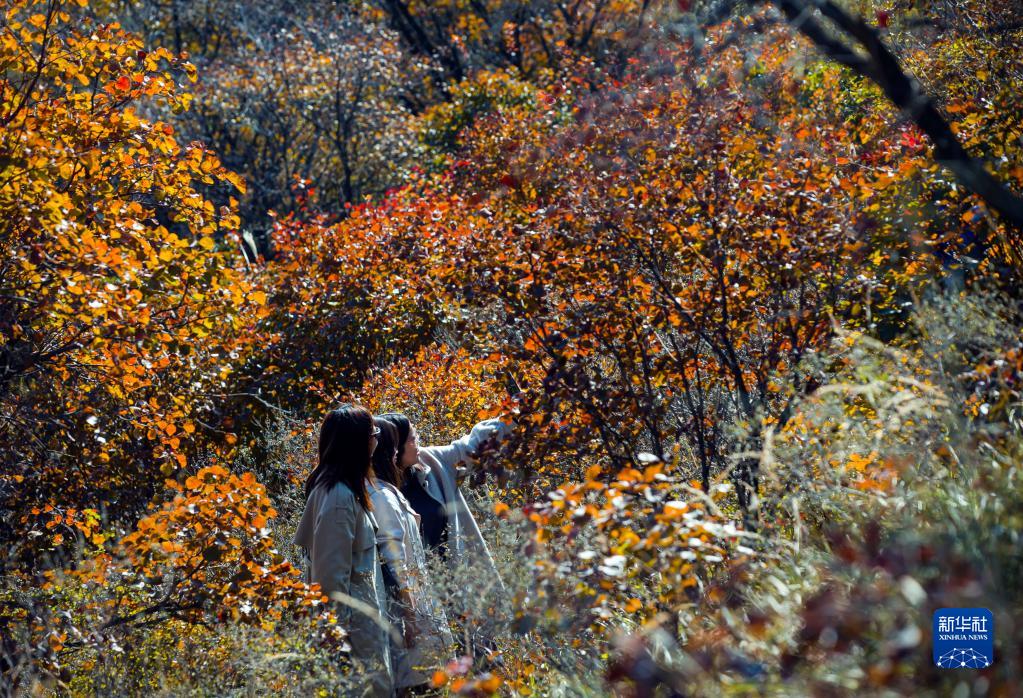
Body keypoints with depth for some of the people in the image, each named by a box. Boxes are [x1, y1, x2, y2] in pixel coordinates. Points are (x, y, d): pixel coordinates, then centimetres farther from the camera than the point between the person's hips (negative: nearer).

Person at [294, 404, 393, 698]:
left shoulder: (329, 483, 8)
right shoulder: (339, 495, -21)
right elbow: (332, 567, -20)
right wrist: (342, 622, -16)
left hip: (359, 605, 9)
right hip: (352, 611, -9)